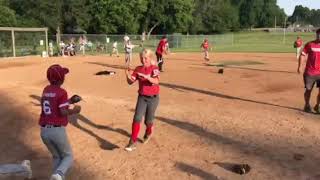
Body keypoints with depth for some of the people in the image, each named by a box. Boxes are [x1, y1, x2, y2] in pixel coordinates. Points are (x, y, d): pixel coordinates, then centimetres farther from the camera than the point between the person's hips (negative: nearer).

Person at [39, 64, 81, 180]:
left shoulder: (46, 90, 11)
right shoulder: (62, 92, -10)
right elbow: (63, 112, -17)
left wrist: (70, 101, 22)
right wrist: (74, 111, 0)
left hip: (44, 131, 6)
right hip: (57, 130, -6)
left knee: (56, 156, 25)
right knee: (68, 157, 12)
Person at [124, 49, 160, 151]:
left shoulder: (154, 68, -11)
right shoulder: (138, 69, 2)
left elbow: (156, 81, -29)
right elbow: (130, 82, -2)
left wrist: (146, 76, -45)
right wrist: (128, 76, -23)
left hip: (153, 98, -3)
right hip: (142, 97, 3)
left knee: (148, 120, 9)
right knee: (137, 118, -10)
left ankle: (148, 133, 42)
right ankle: (132, 143, -8)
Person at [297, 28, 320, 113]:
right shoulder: (310, 44, -4)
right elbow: (302, 55, -3)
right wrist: (299, 67, -11)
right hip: (309, 73, -2)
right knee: (308, 90, 7)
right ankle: (307, 105, 28)